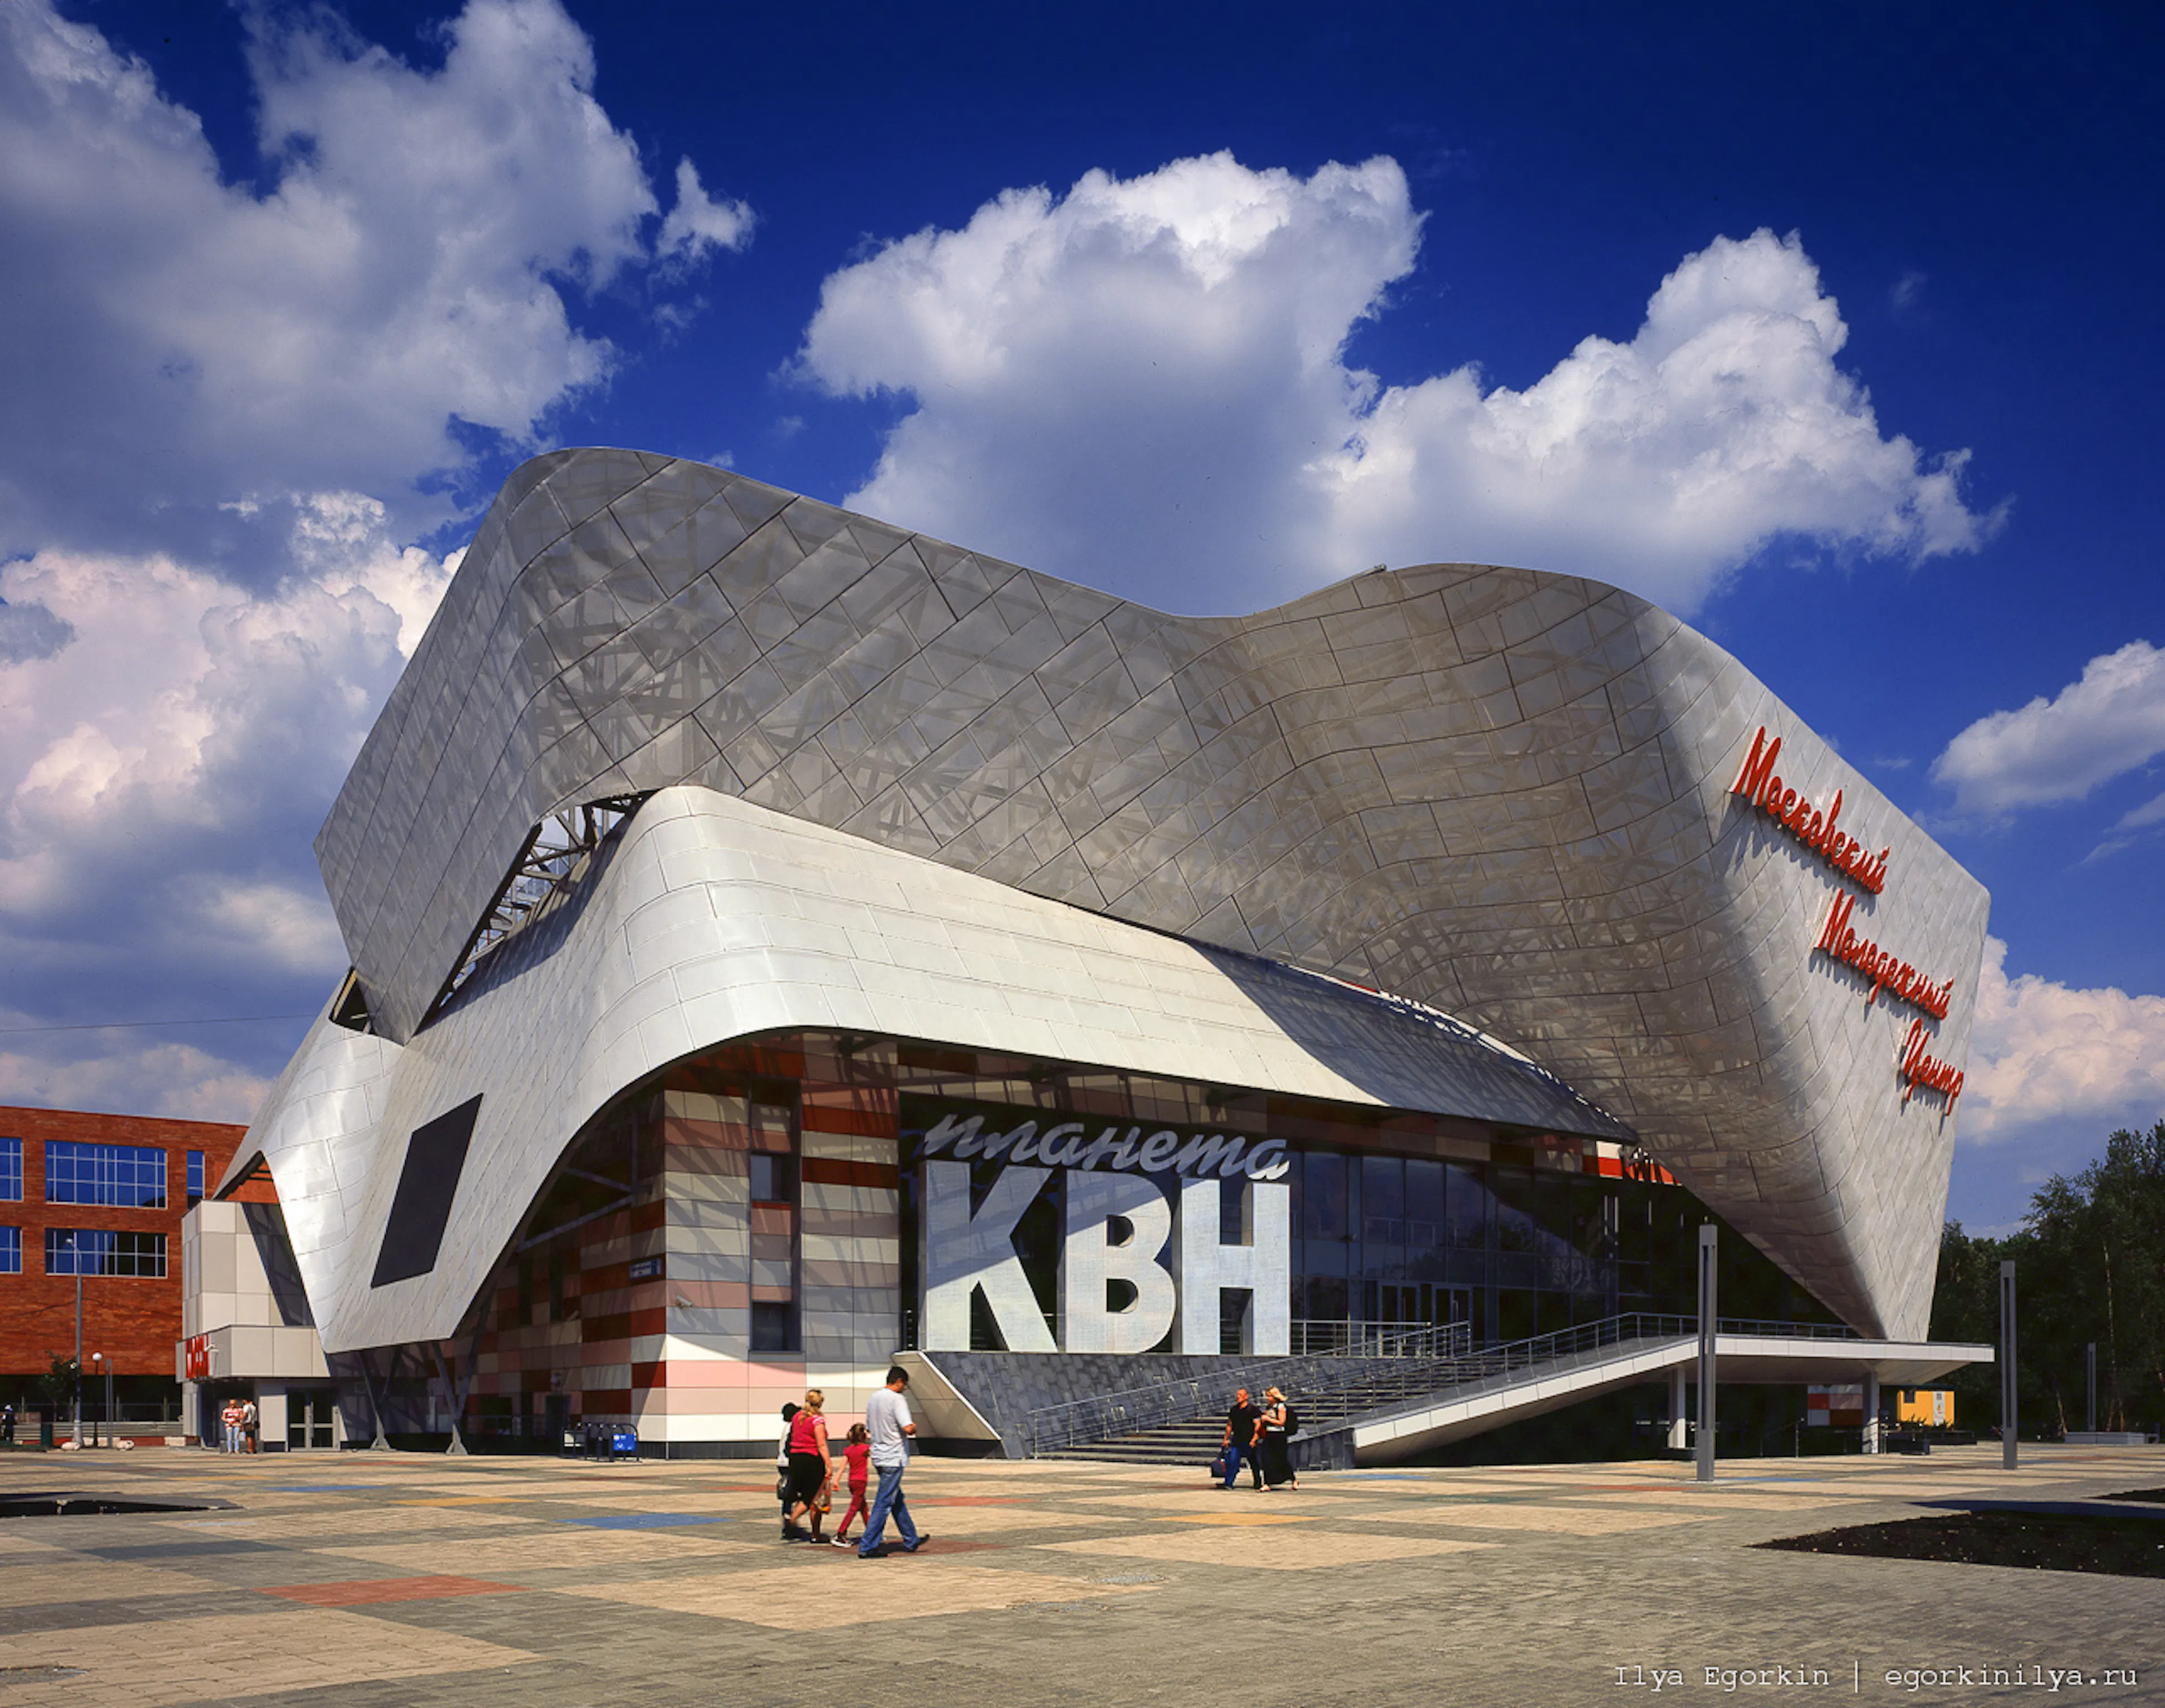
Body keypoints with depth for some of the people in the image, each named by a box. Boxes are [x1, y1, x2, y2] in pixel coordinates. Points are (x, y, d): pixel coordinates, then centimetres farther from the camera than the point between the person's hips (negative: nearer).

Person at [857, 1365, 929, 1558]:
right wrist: (914, 1428, -2)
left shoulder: (873, 1399, 11)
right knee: (884, 1503, -5)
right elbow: (908, 1428, -23)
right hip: (894, 1458, -9)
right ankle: (867, 1547, -5)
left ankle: (911, 1541, 30)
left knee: (898, 1500, 19)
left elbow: (869, 1429, 20)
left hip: (879, 1456, 9)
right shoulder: (897, 1399, -15)